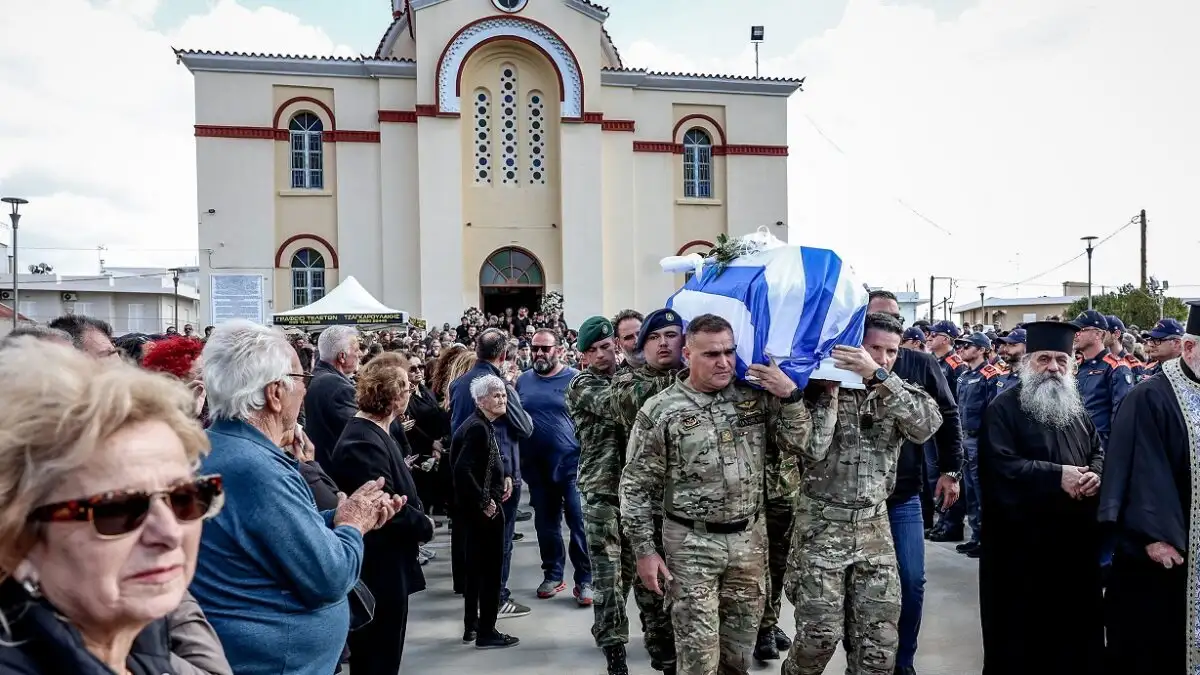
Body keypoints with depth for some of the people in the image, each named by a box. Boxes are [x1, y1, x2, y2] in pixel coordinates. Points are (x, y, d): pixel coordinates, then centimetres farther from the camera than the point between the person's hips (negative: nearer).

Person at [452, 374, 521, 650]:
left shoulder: (484, 425, 10)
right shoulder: (478, 428, -20)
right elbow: (462, 469, -28)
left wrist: (503, 477, 4)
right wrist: (484, 501, -22)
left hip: (478, 507, 10)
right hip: (484, 509, -10)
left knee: (476, 566, 18)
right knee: (491, 567, 0)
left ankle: (471, 626, 30)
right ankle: (486, 632, 9)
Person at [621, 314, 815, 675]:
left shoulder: (755, 395, 0)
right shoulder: (659, 411, -11)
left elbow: (797, 443, 3)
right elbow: (636, 486, -7)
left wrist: (790, 394, -12)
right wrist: (644, 550, -8)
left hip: (749, 537, 4)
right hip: (691, 543, -4)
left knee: (741, 643, 17)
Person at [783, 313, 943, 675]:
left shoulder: (898, 392, 4)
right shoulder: (822, 389, -4)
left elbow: (928, 425, -18)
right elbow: (810, 450, -17)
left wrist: (878, 376, -26)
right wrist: (831, 390, -17)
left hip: (875, 525, 3)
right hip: (822, 523, -3)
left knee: (879, 639, 6)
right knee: (820, 634, -2)